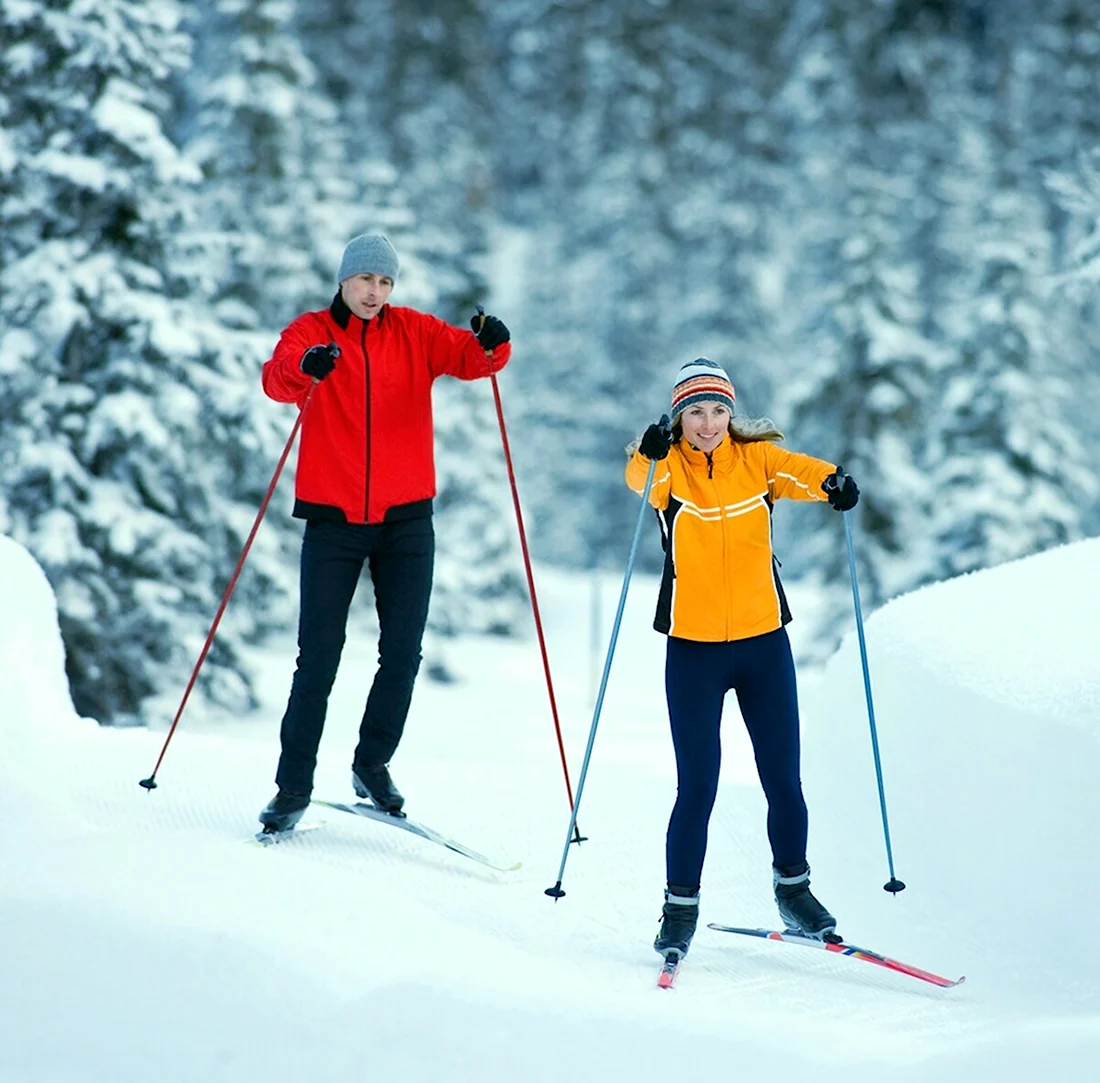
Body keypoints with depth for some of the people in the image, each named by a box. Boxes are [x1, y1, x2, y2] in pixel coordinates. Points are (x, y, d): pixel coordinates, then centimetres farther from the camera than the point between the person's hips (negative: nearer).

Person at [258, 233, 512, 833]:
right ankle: (294, 784, 7)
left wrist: (491, 344, -33)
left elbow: (469, 357, -9)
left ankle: (373, 763, 22)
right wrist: (304, 367, -45)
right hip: (333, 517, -2)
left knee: (403, 653, 3)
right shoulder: (310, 333, -1)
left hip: (406, 517, 2)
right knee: (318, 658, -1)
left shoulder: (414, 332, 5)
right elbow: (277, 379, -21)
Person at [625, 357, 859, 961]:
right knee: (697, 786, -3)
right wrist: (650, 454, -50)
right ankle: (681, 907, 10)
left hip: (764, 641, 2)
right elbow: (641, 480, -27)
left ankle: (792, 888, 27)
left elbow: (797, 472, -20)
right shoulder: (668, 468, -4)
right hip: (693, 648, -2)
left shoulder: (757, 457, 0)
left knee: (783, 779, 8)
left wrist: (831, 483, -42)